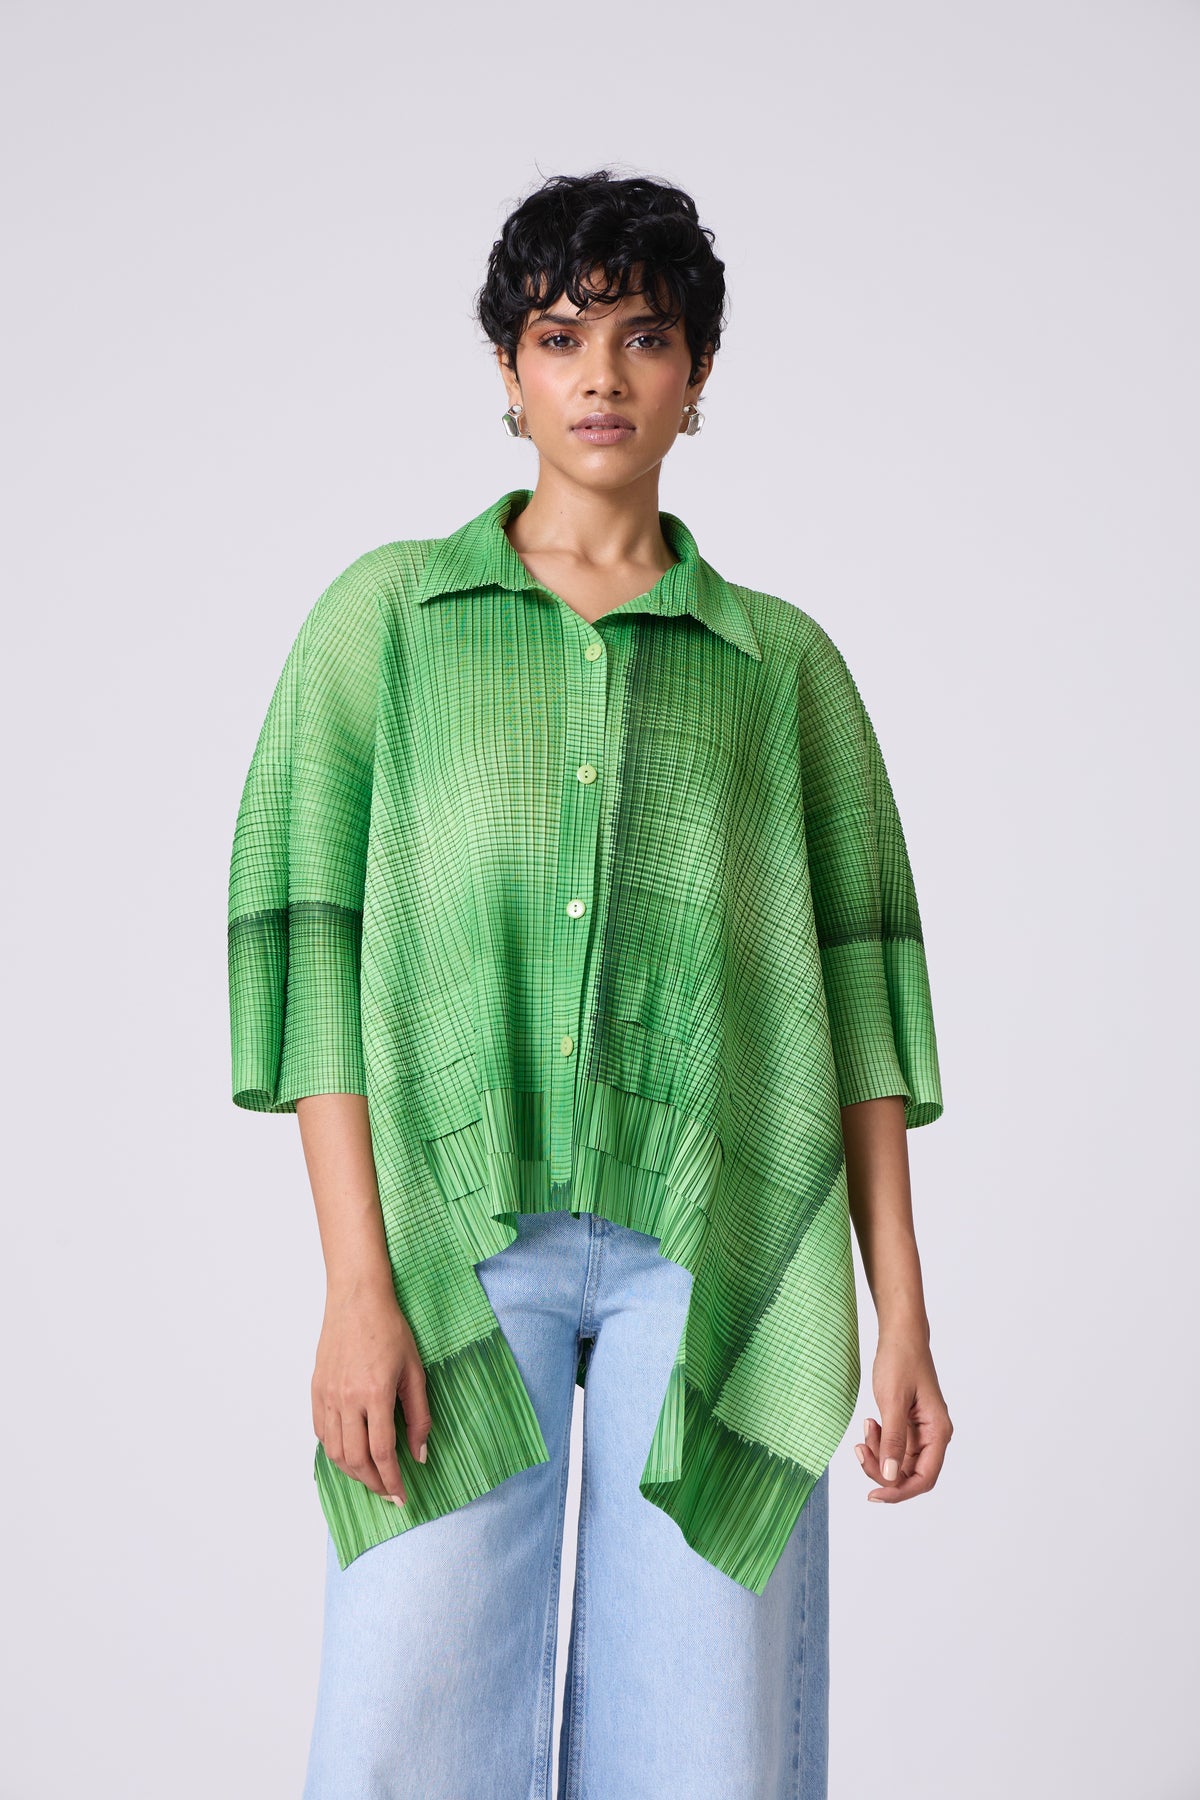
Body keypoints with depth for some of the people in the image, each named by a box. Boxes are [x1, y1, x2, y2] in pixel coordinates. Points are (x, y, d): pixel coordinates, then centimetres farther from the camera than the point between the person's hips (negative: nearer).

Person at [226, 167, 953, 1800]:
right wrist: (357, 1284, -7)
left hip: (716, 1243, 1)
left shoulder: (782, 661, 13)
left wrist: (903, 1315, 3)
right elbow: (310, 944, 3)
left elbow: (857, 988, 10)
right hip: (458, 1233, 0)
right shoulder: (385, 614, 10)